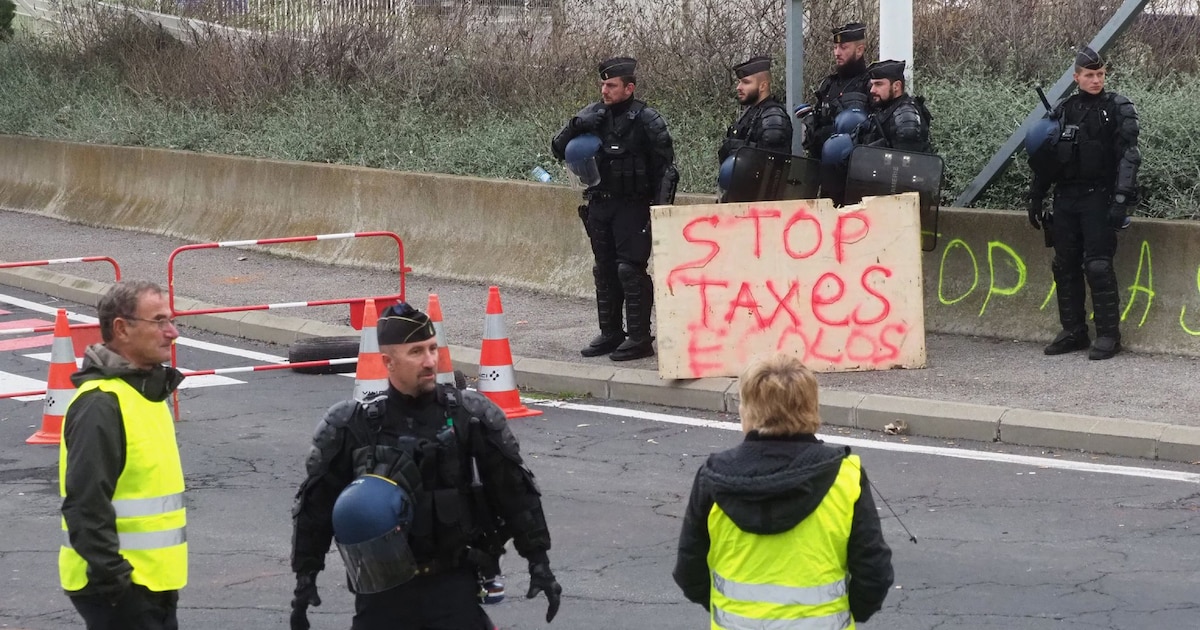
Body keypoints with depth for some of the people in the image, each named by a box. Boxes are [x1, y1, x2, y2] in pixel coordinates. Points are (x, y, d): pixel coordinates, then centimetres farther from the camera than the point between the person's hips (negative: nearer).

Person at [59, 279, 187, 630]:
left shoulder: (147, 390, 14)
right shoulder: (100, 405, -19)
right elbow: (85, 505, -24)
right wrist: (113, 578, -25)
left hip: (152, 583, 10)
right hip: (117, 588, -10)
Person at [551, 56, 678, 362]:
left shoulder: (646, 120, -11)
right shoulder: (594, 115, 4)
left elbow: (666, 165, -10)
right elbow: (559, 150, 7)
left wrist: (661, 204, -19)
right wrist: (575, 126, -12)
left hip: (633, 207, -6)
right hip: (600, 205, 6)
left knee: (630, 270, -10)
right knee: (605, 271, 12)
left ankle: (640, 338, -4)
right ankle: (610, 334, 21)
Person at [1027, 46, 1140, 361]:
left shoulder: (1118, 109, -2)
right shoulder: (1063, 111, 11)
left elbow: (1128, 157, -10)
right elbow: (1046, 157, 17)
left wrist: (1121, 199, -19)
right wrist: (1036, 198, 14)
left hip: (1098, 198, -5)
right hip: (1066, 198, 5)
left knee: (1098, 266, -11)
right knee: (1065, 266, 7)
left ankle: (1108, 335, -4)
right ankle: (1073, 332, 16)